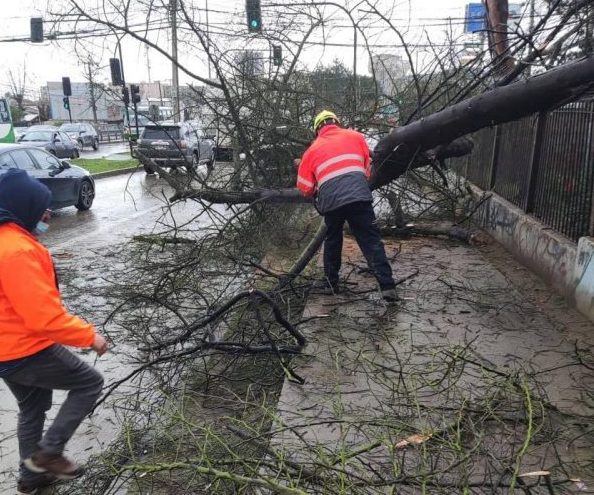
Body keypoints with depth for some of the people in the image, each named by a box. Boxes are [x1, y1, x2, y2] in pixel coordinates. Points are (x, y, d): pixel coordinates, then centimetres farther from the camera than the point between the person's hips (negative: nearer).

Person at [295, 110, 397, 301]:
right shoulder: (354, 136, 19)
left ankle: (331, 284, 29)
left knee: (332, 241, 23)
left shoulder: (312, 150, 19)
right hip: (359, 196, -1)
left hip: (330, 202, 1)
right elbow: (367, 167, 23)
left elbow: (304, 188, 20)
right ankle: (387, 286, -5)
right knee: (371, 242, 2)